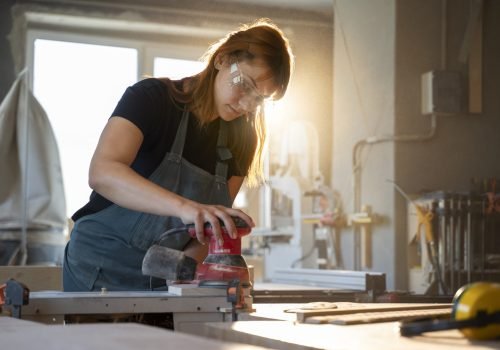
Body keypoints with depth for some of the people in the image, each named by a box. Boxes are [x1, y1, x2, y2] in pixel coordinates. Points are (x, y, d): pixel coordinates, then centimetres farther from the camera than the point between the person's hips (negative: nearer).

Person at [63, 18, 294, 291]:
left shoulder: (240, 139, 0)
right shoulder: (152, 98, -16)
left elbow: (213, 227, -1)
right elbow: (102, 173, -33)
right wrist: (185, 207, -46)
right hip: (100, 266, -5)